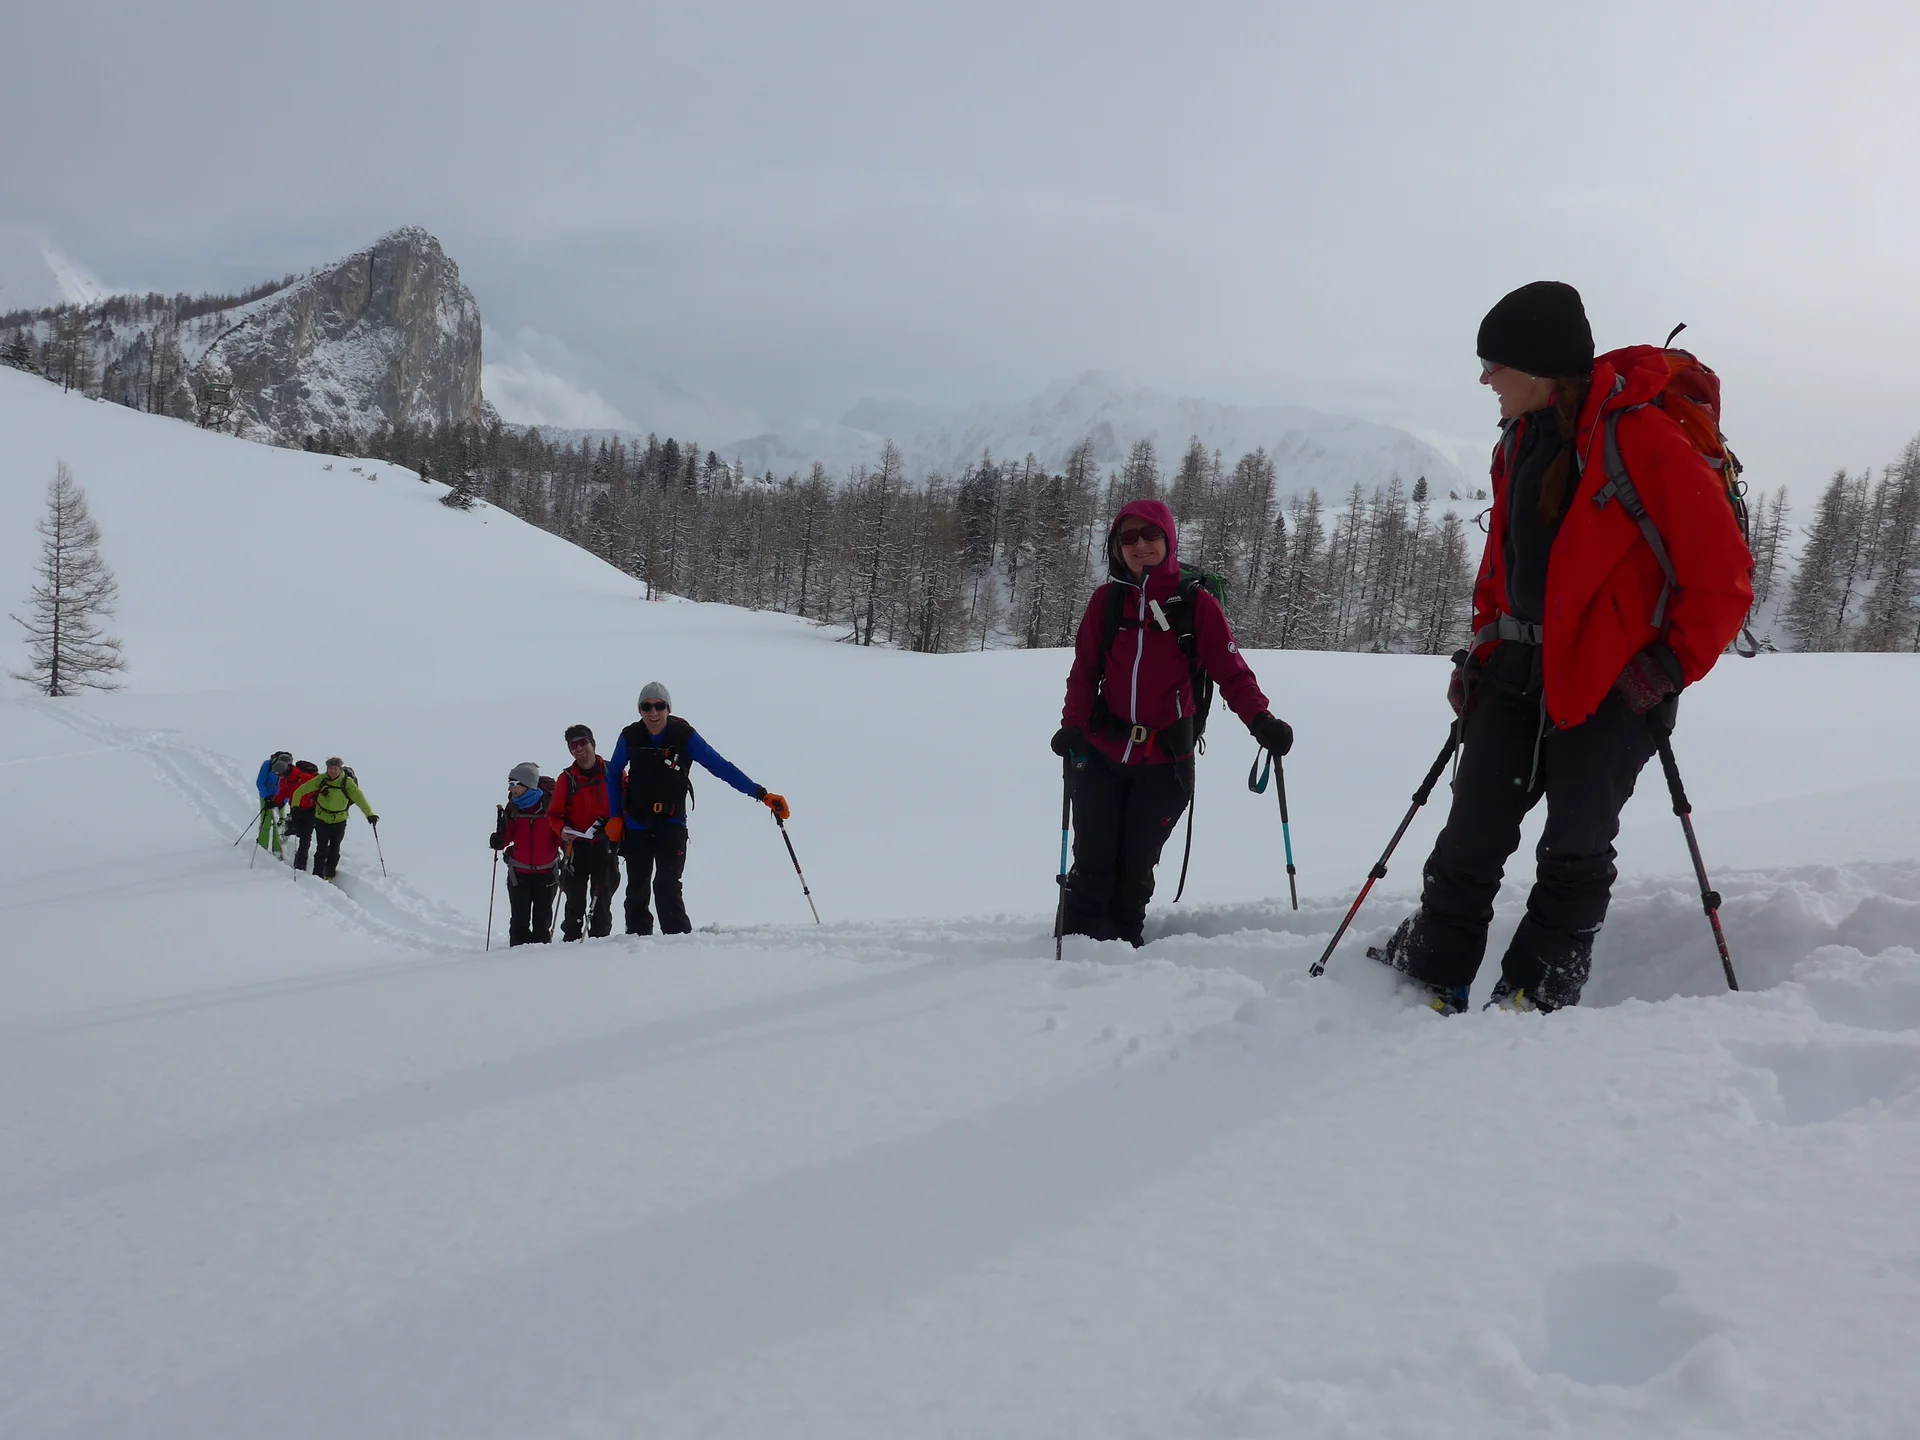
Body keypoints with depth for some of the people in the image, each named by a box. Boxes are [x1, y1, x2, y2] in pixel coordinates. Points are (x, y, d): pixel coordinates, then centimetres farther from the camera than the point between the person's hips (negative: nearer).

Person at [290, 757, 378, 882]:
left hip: (339, 821, 0)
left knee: (334, 849, 6)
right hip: (321, 819, 0)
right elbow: (301, 791, -6)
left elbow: (359, 798, -27)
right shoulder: (321, 779, -13)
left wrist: (369, 814, -38)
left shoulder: (347, 782, -17)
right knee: (322, 848, -5)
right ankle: (317, 875, 8)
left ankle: (329, 876, 24)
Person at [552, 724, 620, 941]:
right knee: (575, 900, 0)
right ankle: (571, 941, 4)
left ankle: (600, 940, 8)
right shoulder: (566, 778, 3)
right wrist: (562, 829, -14)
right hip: (576, 846, 0)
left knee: (602, 899, 3)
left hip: (605, 844, 0)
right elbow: (556, 814, 6)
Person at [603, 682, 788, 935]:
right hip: (636, 826, 3)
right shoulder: (630, 737, -9)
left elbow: (721, 767, -15)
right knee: (636, 889, 11)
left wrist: (761, 794, -20)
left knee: (667, 887, -17)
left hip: (671, 826, -2)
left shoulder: (684, 736, -15)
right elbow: (613, 774, 8)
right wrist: (614, 817, 5)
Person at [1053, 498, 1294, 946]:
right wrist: (1073, 725, -14)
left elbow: (1231, 671, -8)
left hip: (1163, 762, -1)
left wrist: (1260, 719, -24)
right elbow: (1084, 670, 2)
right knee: (1092, 866, 3)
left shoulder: (1196, 604, -4)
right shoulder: (1107, 600, 2)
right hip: (1100, 756, 1)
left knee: (1136, 868, 8)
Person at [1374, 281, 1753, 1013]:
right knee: (1471, 836, 4)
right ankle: (1429, 977, 13)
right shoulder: (1520, 441, 9)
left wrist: (1673, 666, -13)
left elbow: (1722, 575, -13)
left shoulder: (1643, 440, -16)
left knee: (1574, 850, 1)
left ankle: (1536, 994, 12)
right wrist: (1483, 646, 13)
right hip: (1519, 671, 7)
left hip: (1614, 682, -6)